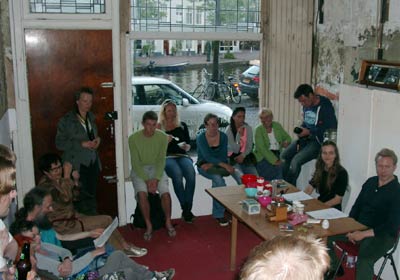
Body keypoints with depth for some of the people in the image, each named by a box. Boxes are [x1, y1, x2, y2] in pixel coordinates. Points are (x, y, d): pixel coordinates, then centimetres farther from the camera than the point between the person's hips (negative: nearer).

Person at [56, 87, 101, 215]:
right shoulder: (67, 120, -7)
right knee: (82, 198, -8)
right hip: (78, 165, -6)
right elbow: (59, 143, -11)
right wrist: (82, 144, -19)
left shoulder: (91, 117, 11)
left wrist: (97, 139, 2)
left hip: (93, 162, 6)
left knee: (92, 195, 10)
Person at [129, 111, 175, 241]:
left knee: (165, 193, -23)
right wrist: (147, 180, -21)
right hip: (139, 170, -1)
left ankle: (168, 222, 0)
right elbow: (135, 163, -12)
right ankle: (148, 225, -11)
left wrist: (156, 179, -20)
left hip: (157, 168, 1)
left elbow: (161, 160, -7)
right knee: (142, 193, -29)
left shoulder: (162, 137, -8)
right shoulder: (133, 138, -12)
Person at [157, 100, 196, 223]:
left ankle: (187, 209, -30)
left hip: (182, 156, 3)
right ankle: (185, 208, -27)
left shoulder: (182, 125, 20)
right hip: (167, 157, -2)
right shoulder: (159, 127, 11)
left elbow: (189, 145, 20)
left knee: (191, 173, -32)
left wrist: (186, 147, -2)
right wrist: (165, 142, -11)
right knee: (177, 174, -36)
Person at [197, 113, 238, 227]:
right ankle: (219, 213, -22)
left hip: (217, 165, 3)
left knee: (217, 180, -33)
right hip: (204, 165, -3)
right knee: (219, 179, -33)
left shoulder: (223, 136, -1)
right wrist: (224, 165, -34)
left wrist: (211, 164, -20)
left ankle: (218, 213, -19)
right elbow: (207, 157, -21)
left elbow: (223, 157, -3)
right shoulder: (201, 138, -11)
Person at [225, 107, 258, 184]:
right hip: (233, 158, -3)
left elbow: (249, 147, 7)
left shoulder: (248, 128, 5)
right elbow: (235, 149, -10)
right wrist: (239, 134, -18)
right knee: (242, 179, -28)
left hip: (245, 157, 3)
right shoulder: (229, 130, -5)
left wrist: (243, 155, -12)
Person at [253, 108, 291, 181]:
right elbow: (262, 148, -16)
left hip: (277, 155, 4)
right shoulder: (258, 130, -6)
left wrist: (286, 142, -9)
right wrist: (274, 160, -25)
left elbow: (287, 137, 16)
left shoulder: (277, 126, 7)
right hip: (264, 156, -4)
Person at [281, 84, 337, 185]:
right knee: (284, 156, -7)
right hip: (306, 137, 8)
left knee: (296, 161, -23)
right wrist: (301, 130, 0)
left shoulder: (325, 106, -16)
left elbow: (332, 128, -19)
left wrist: (309, 132, -20)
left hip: (319, 140, -8)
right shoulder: (306, 105, 8)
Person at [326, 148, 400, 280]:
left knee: (364, 261, -36)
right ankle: (335, 268, 21)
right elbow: (357, 206, 14)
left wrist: (363, 234, -21)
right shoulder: (370, 182, 7)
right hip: (358, 227, 7)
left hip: (382, 235, -7)